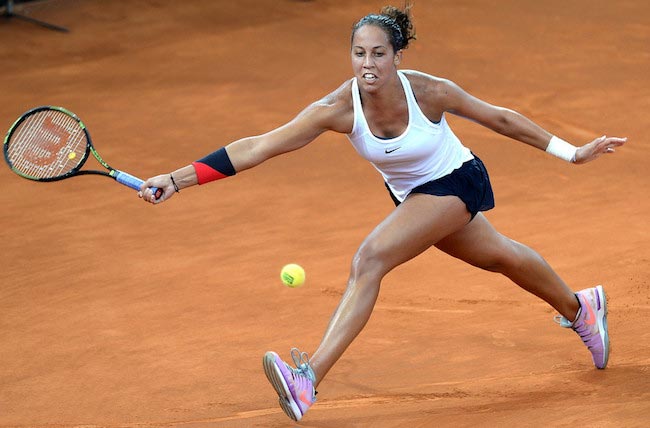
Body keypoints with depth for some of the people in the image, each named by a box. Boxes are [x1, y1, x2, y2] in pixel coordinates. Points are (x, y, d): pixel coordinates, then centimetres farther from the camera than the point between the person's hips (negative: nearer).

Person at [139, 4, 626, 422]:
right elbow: (260, 146, -31)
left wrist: (569, 151, -7)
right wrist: (178, 179, -39)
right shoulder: (341, 107, -26)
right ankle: (579, 307, 56)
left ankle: (310, 378, -28)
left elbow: (499, 118, -13)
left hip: (454, 182, -5)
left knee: (370, 258, -25)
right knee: (499, 256, 26)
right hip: (411, 194, 5)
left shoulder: (429, 92, -30)